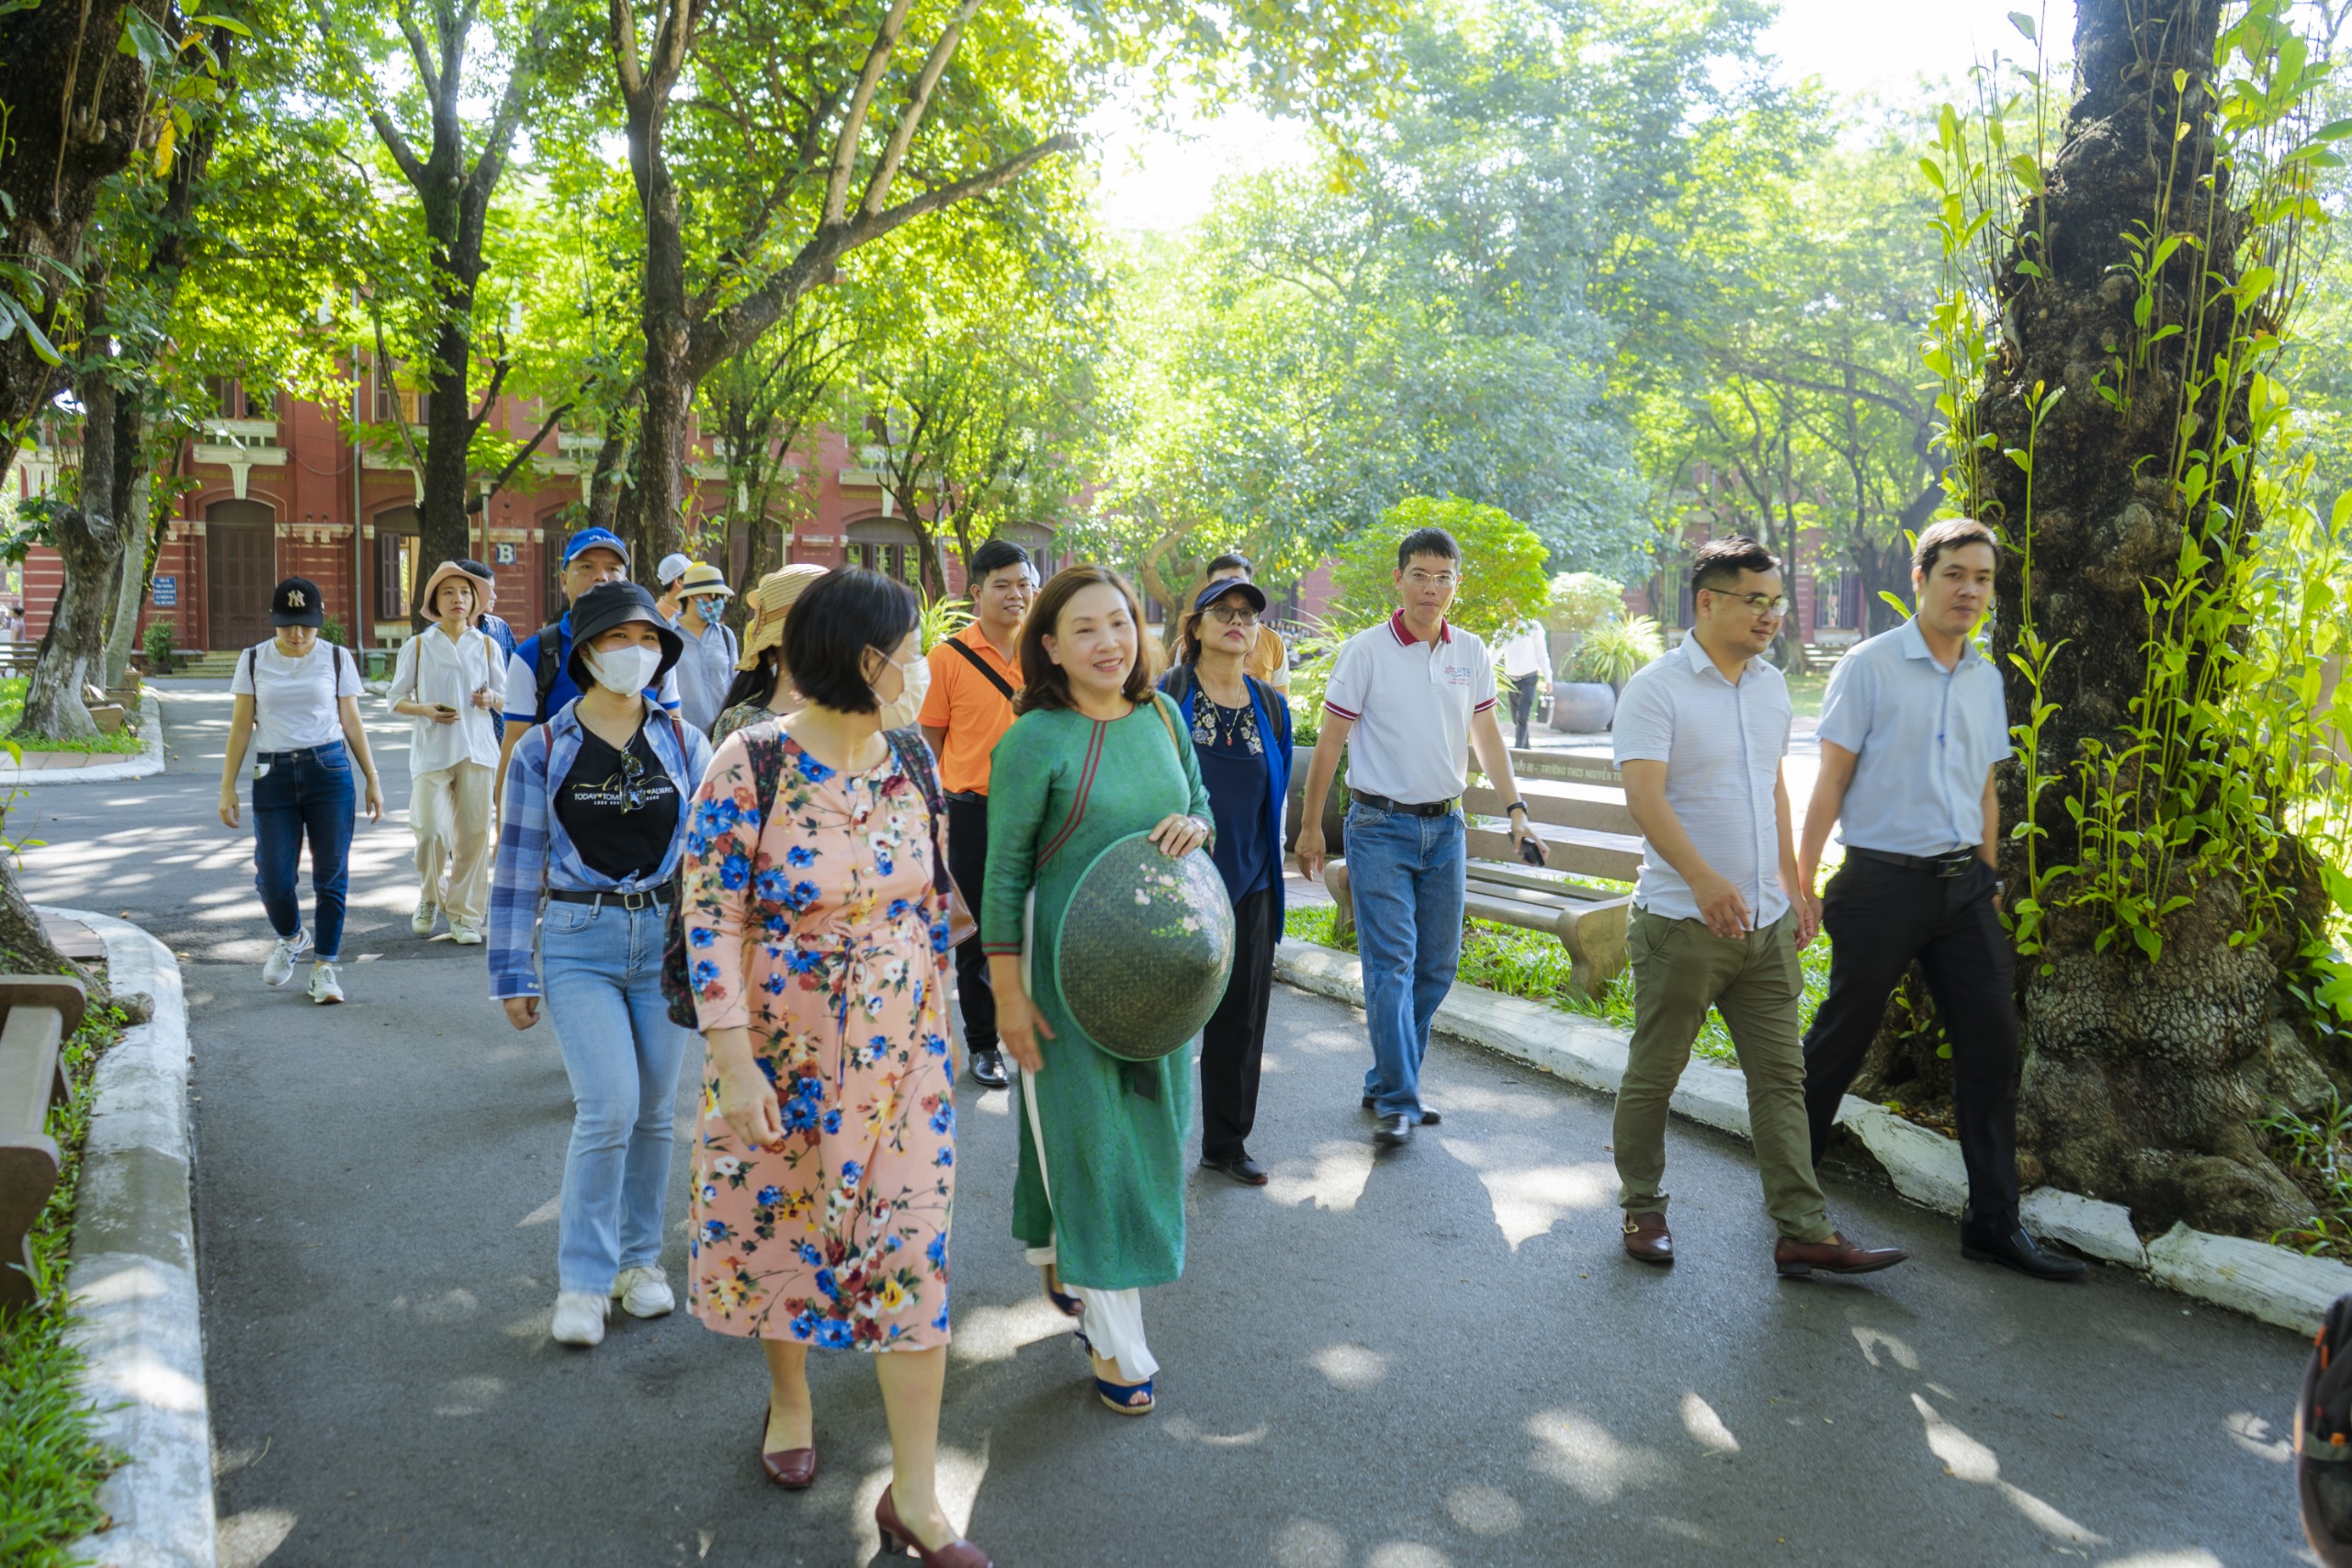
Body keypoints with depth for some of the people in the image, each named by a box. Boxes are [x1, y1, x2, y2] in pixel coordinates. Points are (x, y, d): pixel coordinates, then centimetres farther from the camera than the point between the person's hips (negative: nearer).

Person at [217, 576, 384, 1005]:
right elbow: (240, 727, 6)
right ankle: (291, 938, 30)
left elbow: (352, 723, 9)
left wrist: (372, 780, 6)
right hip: (274, 776, 1)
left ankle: (324, 966, 9)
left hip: (329, 770, -1)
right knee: (273, 877, -2)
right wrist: (227, 787, 2)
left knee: (331, 874, -2)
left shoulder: (336, 658, 5)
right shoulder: (254, 660, 6)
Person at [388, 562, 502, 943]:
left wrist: (490, 699, -9)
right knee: (431, 830, -9)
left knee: (473, 832, -1)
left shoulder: (486, 645, 9)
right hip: (431, 749, -1)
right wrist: (425, 709, -13)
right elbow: (396, 698, 7)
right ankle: (429, 898, 19)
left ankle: (465, 915, 9)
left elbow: (504, 695, 14)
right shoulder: (418, 645, 4)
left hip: (476, 748, 2)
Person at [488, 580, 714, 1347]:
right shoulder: (542, 750, -1)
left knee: (652, 1111, 10)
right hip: (579, 943, -2)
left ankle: (639, 1259, 29)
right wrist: (513, 974, 1)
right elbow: (518, 865, 2)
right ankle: (583, 1280, 2)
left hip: (666, 938, 3)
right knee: (608, 1106, -14)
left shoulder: (684, 743, 4)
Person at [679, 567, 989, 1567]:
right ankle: (790, 1398, 46)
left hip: (904, 1053, 3)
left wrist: (938, 1025, 12)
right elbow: (710, 920, -15)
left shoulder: (912, 764, -1)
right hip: (781, 1051, -3)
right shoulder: (751, 766, -15)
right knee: (776, 1223, 15)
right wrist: (733, 1065, -17)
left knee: (911, 1249, 1)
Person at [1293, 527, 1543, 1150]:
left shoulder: (1470, 653, 6)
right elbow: (1329, 743, -3)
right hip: (1380, 826, -5)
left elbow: (1486, 736, 16)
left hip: (1445, 827, 5)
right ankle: (1398, 1104, -6)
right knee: (1391, 964, -10)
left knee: (1437, 965, 8)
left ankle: (1386, 1083, 21)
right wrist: (1310, 826, -3)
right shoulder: (1366, 651, -7)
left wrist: (1516, 809, 9)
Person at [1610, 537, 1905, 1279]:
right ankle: (1642, 1211, 22)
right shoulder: (1655, 689, -11)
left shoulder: (1771, 687, 12)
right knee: (1653, 1074, 6)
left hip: (1765, 922, 6)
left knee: (1780, 1077, 6)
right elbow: (1644, 795, -22)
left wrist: (1793, 885, 20)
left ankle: (1805, 1231, 10)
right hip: (1682, 922, -6)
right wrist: (1703, 879, -34)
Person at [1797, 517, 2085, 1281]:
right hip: (1884, 882, -5)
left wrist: (1988, 883, 15)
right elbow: (1830, 782, -8)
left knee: (1992, 1042, 3)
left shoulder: (1986, 680, 10)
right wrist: (1800, 883, -10)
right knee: (1841, 1038, 4)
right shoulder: (1869, 666, -7)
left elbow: (1984, 792, 17)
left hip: (1962, 885, 6)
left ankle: (1994, 1221, 12)